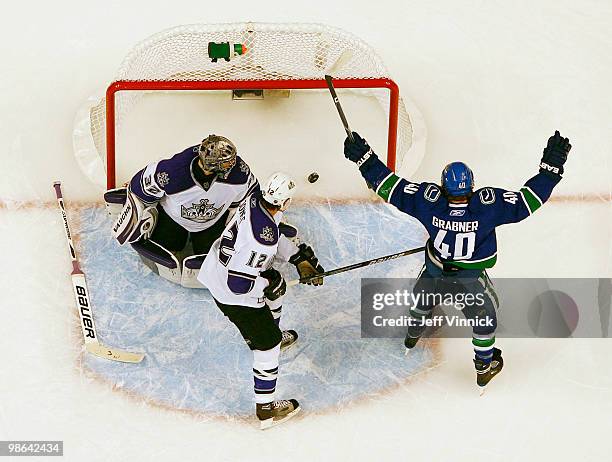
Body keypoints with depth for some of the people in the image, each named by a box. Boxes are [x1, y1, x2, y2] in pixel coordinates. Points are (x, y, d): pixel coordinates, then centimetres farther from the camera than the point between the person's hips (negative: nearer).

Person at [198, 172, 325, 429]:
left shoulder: (257, 197, -11)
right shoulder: (263, 238, -37)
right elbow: (239, 283, -34)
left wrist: (299, 258, 3)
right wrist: (267, 281, -17)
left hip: (219, 267, 9)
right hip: (232, 293, -9)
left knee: (276, 287, 33)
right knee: (268, 342, 3)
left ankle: (266, 333, 58)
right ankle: (265, 408, 16)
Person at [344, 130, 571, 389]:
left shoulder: (429, 200, -30)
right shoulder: (488, 205, -35)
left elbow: (392, 189, -23)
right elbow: (526, 201, -29)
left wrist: (364, 158, -17)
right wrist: (551, 166, -24)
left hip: (435, 273, 2)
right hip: (470, 281, -2)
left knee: (424, 299, 36)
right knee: (484, 316, 26)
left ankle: (413, 334, 64)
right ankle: (484, 367, 41)